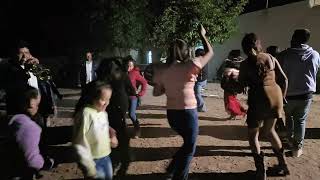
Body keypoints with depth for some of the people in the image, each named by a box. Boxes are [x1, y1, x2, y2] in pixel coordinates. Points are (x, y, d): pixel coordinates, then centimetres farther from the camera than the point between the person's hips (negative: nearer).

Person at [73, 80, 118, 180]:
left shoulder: (103, 112, -2)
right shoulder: (86, 114, -25)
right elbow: (80, 144, -23)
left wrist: (111, 135, -5)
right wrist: (90, 168, -19)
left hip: (106, 157, 7)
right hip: (93, 160, -7)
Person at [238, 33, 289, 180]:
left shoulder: (245, 64, -5)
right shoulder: (271, 58, 7)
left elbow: (241, 85, 1)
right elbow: (284, 80, 7)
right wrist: (281, 97, 19)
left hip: (259, 99, -5)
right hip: (275, 97, 5)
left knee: (253, 134, 13)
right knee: (270, 130, 26)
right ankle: (283, 164, 32)